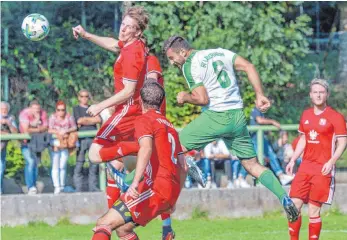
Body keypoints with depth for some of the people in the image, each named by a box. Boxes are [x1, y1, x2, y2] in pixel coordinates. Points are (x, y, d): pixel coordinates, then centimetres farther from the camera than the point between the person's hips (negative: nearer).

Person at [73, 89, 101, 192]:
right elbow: (79, 120, -2)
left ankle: (92, 187, 2)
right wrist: (93, 119, 6)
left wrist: (85, 119, 1)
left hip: (93, 137, 3)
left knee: (94, 163, -2)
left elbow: (99, 120, 7)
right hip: (81, 138, -3)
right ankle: (78, 189, -8)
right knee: (79, 163, -8)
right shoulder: (76, 108, 14)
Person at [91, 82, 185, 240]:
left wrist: (136, 182, -32)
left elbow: (146, 148, -21)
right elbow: (182, 166, 24)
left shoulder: (144, 120, 0)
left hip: (156, 188, -8)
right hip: (172, 191, 8)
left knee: (103, 224, -12)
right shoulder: (170, 126, 24)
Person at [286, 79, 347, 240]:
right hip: (305, 166, 6)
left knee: (314, 210, -6)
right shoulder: (306, 115, 13)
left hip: (323, 169, -6)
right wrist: (293, 160, 13)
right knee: (294, 205, 0)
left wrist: (331, 162, -22)